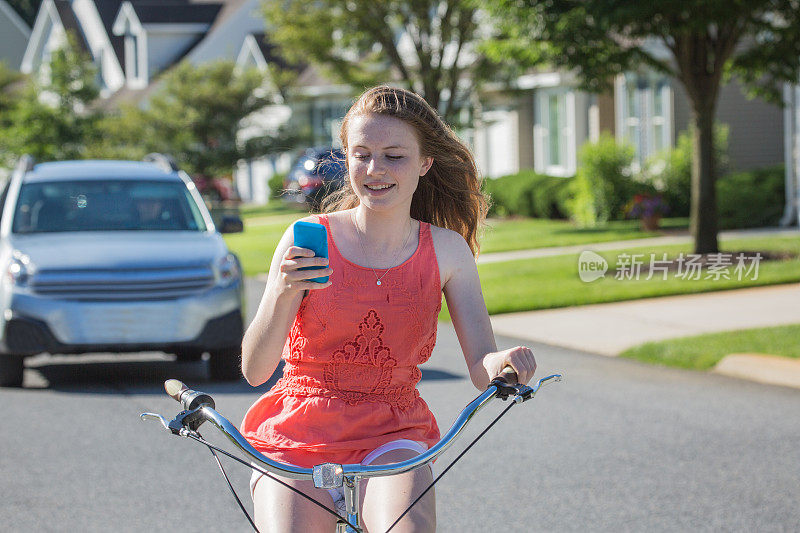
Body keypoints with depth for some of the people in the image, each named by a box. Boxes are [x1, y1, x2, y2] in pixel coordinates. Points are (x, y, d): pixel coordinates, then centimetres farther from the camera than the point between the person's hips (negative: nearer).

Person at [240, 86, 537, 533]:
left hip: (392, 436, 0)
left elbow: (482, 369, -3)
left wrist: (503, 364, -26)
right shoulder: (309, 240, -4)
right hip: (298, 435, 0)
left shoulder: (447, 250, 2)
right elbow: (255, 370, -9)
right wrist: (282, 294, -27)